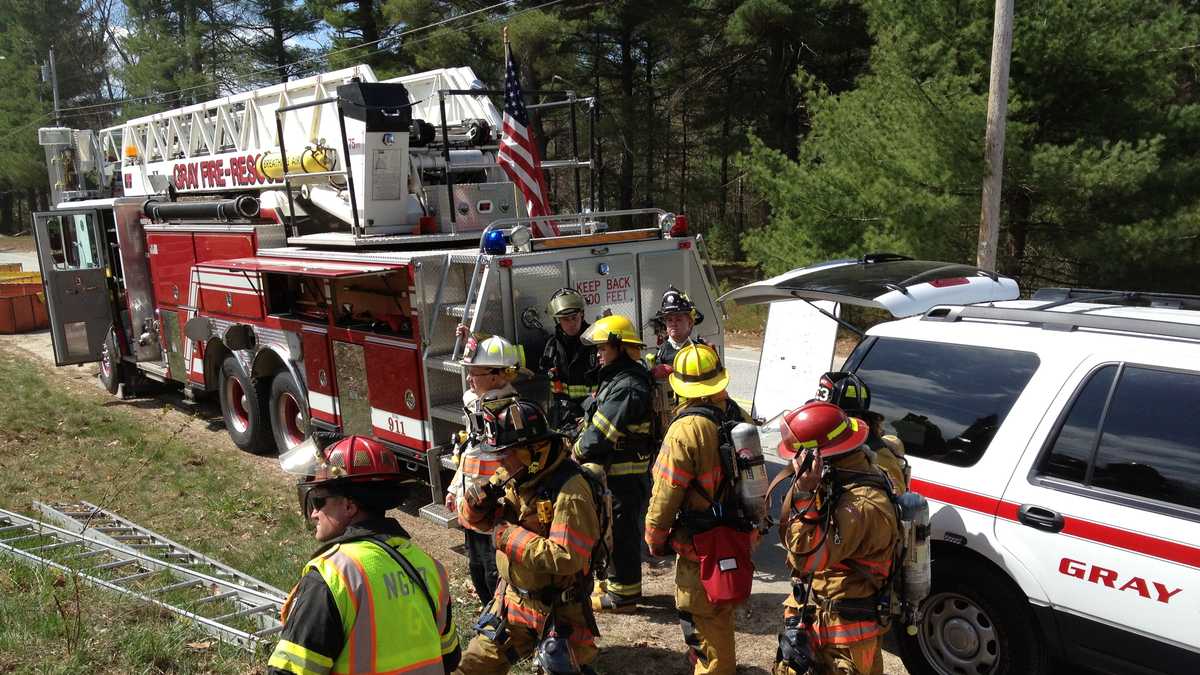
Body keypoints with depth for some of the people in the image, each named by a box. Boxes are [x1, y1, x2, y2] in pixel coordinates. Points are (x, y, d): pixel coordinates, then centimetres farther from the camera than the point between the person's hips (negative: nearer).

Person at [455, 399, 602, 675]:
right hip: (512, 599, 7)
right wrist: (478, 502, -14)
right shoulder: (510, 475, -2)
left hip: (558, 612, -7)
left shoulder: (569, 490, -26)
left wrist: (509, 535, -25)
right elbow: (480, 520, 10)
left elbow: (567, 557, -31)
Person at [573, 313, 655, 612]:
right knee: (613, 529, 21)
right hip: (613, 472, 10)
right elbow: (592, 422, 14)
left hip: (625, 475, -10)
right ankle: (614, 582, 36)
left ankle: (623, 595, 13)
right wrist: (581, 446, 2)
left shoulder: (628, 387, -23)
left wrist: (577, 453, -9)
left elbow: (601, 432, -23)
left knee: (620, 533, 1)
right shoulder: (615, 379, 12)